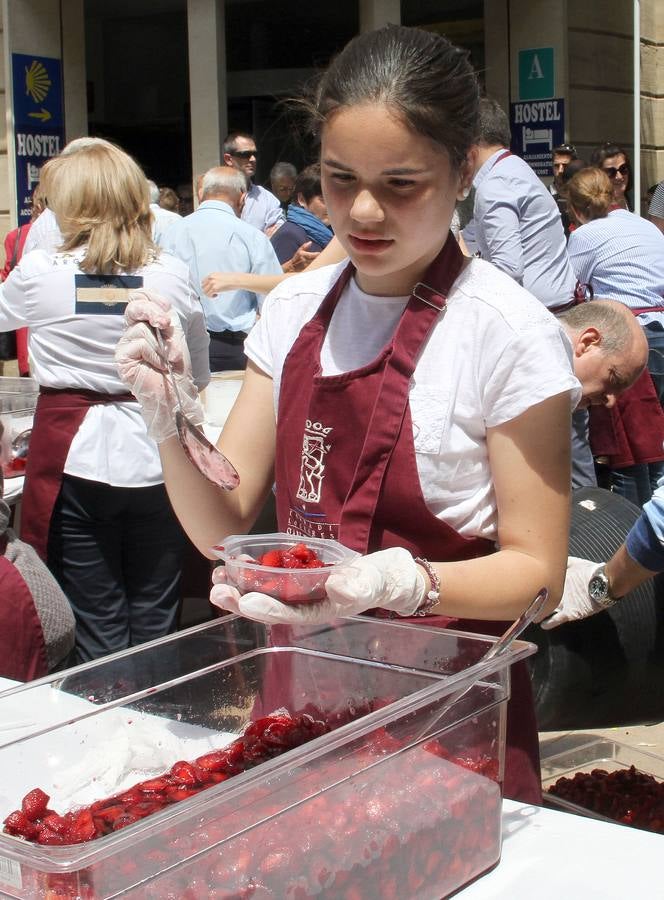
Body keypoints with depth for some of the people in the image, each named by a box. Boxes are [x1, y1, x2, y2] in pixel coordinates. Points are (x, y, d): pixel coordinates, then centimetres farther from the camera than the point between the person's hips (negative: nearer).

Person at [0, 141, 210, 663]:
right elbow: (199, 377, 11)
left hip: (74, 458, -2)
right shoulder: (171, 275, -1)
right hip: (154, 458, 2)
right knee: (155, 620, 13)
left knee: (98, 626, 8)